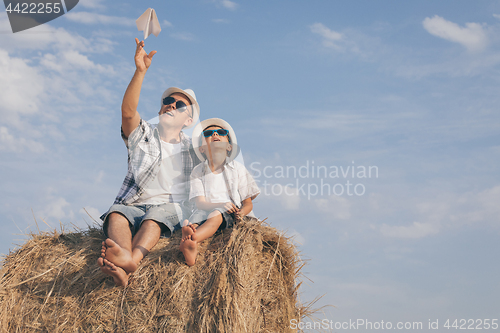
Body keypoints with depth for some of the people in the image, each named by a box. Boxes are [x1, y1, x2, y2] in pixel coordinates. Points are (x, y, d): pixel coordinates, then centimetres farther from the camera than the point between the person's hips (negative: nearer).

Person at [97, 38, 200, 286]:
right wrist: (140, 71, -15)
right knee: (116, 214, -34)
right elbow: (128, 111, -4)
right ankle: (121, 267, -63)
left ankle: (131, 260, -66)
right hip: (134, 206, 1)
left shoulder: (192, 149, 20)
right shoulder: (142, 136, 16)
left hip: (172, 209, -1)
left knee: (156, 213, -37)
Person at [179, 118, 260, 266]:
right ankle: (190, 248, -67)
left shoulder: (237, 168, 13)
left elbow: (248, 202, 10)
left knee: (216, 215, -37)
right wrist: (221, 204, -22)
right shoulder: (198, 172, 12)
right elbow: (200, 203, -2)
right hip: (206, 210, 1)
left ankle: (191, 238, -65)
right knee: (197, 215, -35)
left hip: (230, 215, -1)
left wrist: (241, 212, -15)